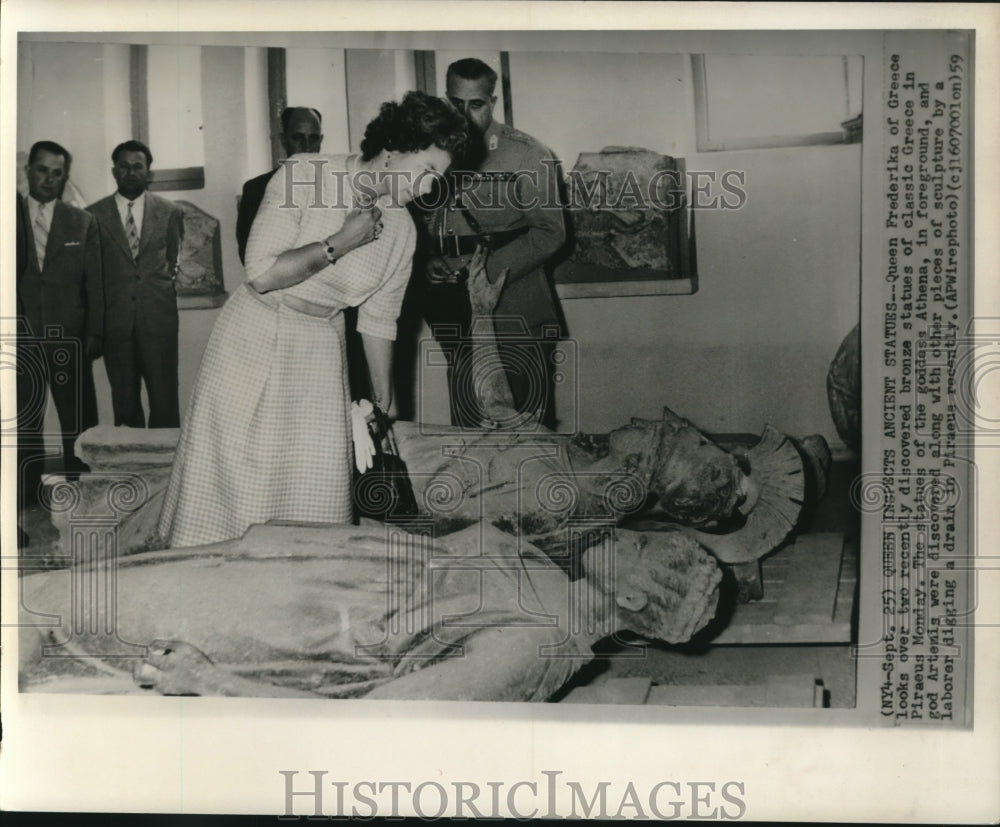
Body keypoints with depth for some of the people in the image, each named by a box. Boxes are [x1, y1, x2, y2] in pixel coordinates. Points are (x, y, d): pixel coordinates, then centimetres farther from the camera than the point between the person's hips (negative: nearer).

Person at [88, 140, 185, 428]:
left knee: (164, 399, -4)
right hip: (115, 320, 0)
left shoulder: (170, 213, 7)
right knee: (124, 401, 5)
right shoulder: (93, 215, 6)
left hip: (158, 318, 0)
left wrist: (161, 291, 11)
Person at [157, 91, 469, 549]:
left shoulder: (401, 229, 0)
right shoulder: (302, 178, -14)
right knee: (227, 473, 0)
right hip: (252, 338, -3)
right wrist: (340, 243, -18)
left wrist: (384, 404, 13)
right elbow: (261, 274, -21)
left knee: (318, 486, -2)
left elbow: (378, 319, 9)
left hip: (319, 352, 4)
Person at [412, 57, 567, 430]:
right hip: (460, 316, 3)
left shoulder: (527, 155, -3)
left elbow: (550, 231, -9)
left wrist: (485, 268, -17)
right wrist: (429, 263, -9)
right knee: (467, 428, 9)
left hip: (520, 316, -3)